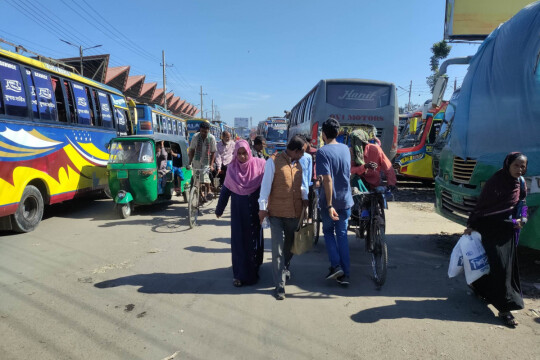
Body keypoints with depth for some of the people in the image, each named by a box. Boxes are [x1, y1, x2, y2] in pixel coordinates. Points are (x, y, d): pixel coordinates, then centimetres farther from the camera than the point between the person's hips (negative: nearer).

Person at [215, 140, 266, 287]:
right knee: (238, 241, 3)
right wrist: (219, 209, 11)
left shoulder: (259, 165, -7)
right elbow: (225, 190, 6)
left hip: (254, 210, -1)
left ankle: (253, 269, 30)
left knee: (254, 239, 10)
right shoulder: (232, 168, 0)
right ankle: (240, 274, 14)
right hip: (238, 210, 1)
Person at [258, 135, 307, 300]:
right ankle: (280, 284, 4)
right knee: (278, 248, -4)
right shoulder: (273, 161, -6)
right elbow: (266, 184, -7)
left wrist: (305, 198, 6)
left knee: (290, 245, 18)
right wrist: (263, 207, -8)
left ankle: (284, 268, 43)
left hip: (295, 212, 6)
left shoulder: (298, 164, 14)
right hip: (277, 212, -6)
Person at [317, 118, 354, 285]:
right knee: (342, 235, 12)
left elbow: (328, 179, -23)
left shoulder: (322, 152, -15)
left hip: (330, 201, -4)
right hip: (346, 200, 5)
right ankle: (345, 275, 14)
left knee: (328, 231, 17)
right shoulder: (345, 149, 4)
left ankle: (336, 265, 6)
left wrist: (329, 205, -21)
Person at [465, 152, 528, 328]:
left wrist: (522, 219, -2)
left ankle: (479, 286, 36)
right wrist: (471, 225, -14)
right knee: (500, 265, -8)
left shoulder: (521, 184, 4)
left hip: (509, 230, 7)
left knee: (508, 264, 15)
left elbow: (521, 205, 17)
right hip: (491, 229, -7)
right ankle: (504, 308, -1)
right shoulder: (495, 181, -14)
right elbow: (481, 204, -11)